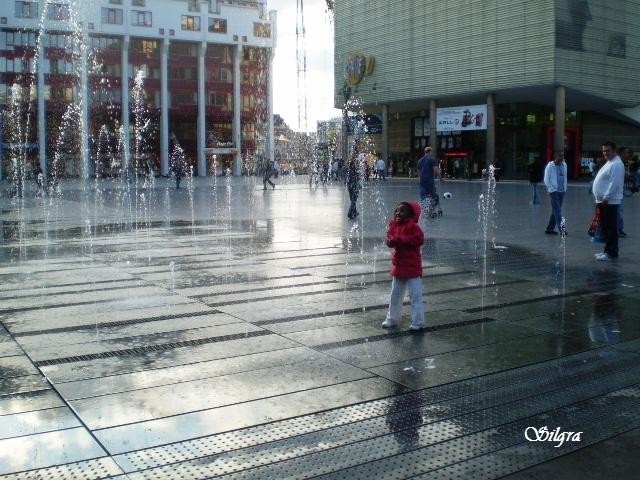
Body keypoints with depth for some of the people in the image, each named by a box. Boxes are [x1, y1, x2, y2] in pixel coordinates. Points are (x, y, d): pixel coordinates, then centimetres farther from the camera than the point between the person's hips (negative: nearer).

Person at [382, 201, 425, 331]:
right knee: (395, 295, 18)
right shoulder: (394, 224, 6)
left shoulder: (413, 226, -15)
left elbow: (418, 239, -26)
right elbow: (389, 240, 3)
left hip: (412, 267, -8)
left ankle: (418, 322, 5)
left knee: (415, 295, -2)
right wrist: (393, 240, -22)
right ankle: (392, 319, 31)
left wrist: (399, 239, -23)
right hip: (398, 266, 8)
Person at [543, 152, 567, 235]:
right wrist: (552, 189, -11)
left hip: (562, 191, 6)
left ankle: (549, 228, 18)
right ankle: (561, 229, -16)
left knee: (555, 210, 10)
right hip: (554, 191, -6)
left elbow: (565, 177, 17)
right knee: (557, 211, -11)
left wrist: (565, 188, 11)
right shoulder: (550, 166, -7)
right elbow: (546, 180, -6)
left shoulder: (564, 165, 9)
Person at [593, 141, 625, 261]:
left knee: (611, 228, -6)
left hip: (609, 202, -10)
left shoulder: (616, 164, -14)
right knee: (605, 227, 15)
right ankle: (608, 251, 22)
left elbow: (614, 183, -22)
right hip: (603, 201, 10)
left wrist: (605, 198, -22)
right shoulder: (609, 163, 18)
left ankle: (611, 253, -3)